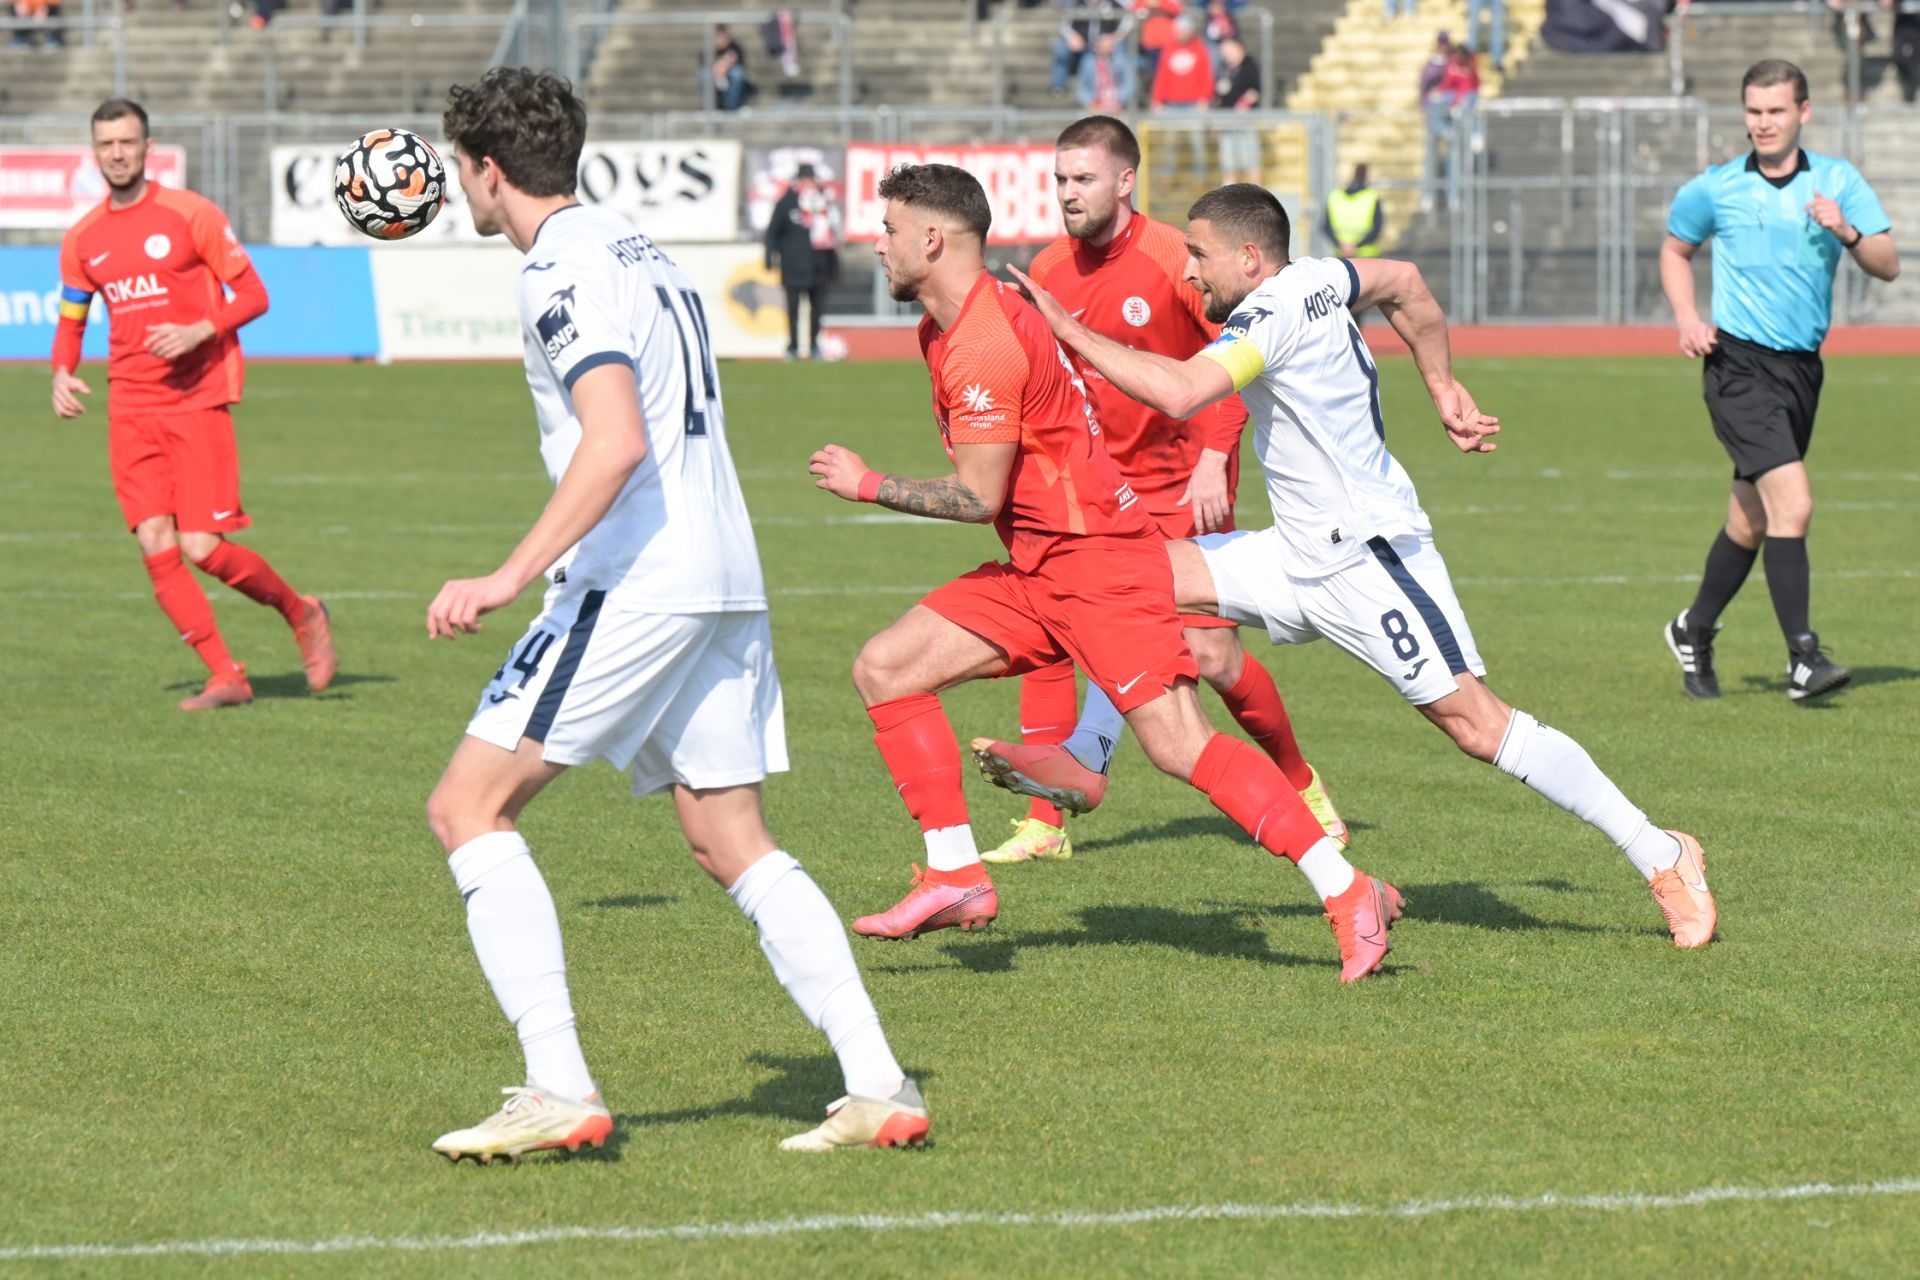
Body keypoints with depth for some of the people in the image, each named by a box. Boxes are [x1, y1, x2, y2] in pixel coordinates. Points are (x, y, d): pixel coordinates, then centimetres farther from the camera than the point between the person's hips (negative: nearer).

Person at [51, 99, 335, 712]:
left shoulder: (190, 215, -4)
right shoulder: (83, 239, 9)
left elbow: (252, 295, -3)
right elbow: (71, 320, 21)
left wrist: (199, 331, -19)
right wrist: (63, 374, 0)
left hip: (197, 401, -5)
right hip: (130, 408, 5)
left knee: (201, 548, -12)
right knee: (156, 549, -6)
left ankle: (303, 614, 13)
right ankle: (226, 677, 3)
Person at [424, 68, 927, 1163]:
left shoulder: (562, 273, -10)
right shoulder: (642, 252, 19)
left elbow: (616, 444, -22)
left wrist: (512, 576, -25)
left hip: (633, 583, -9)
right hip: (727, 580, 9)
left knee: (469, 810, -4)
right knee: (734, 844, 11)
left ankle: (560, 1090, -12)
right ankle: (879, 1087, 1)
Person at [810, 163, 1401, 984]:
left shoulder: (986, 343, -19)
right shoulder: (943, 329, 13)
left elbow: (979, 497, -19)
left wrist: (868, 486, -9)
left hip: (1097, 562, -10)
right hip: (1035, 568, 10)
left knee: (1179, 746, -18)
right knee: (884, 670, 3)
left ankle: (1349, 895, -16)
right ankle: (957, 876, 2)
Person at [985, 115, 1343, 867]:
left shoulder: (1173, 261, -14)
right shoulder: (1049, 272, 1)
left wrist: (1214, 459, -20)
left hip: (1182, 488, -4)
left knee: (1211, 656, -6)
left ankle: (1302, 788, 19)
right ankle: (1043, 825, -2)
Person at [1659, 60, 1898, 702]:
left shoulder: (1839, 181, 3)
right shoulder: (1714, 190, -1)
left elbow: (1888, 265, -3)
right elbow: (1676, 250, 17)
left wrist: (1847, 233, -22)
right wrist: (1687, 319, 1)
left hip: (1801, 366, 4)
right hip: (1739, 364, -4)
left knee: (1751, 521, 15)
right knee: (1793, 503, -20)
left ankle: (1694, 631, 36)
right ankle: (1803, 658, -19)